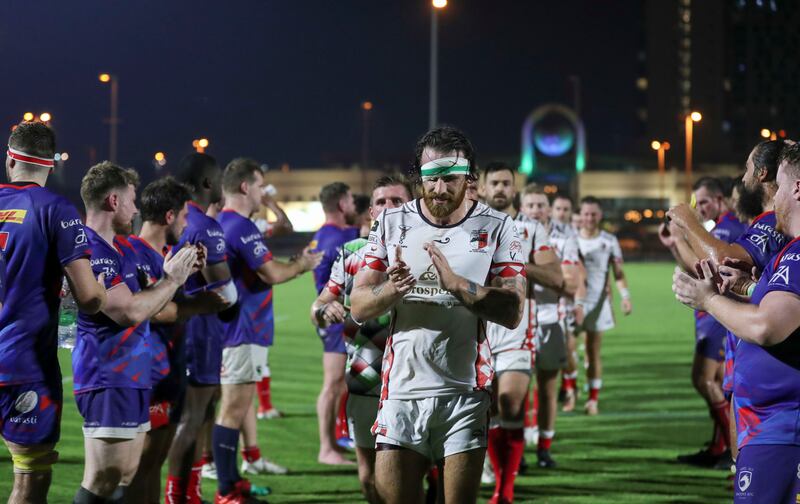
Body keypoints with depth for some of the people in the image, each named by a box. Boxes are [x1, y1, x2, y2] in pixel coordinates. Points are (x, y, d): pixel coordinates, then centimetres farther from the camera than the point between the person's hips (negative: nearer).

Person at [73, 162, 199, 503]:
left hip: (131, 377, 10)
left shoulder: (122, 246, 16)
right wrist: (172, 280, -9)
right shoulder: (90, 251, -16)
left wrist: (174, 273, 7)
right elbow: (130, 312, -23)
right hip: (108, 381, -10)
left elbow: (144, 303, 21)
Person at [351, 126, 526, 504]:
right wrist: (391, 291, -17)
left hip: (465, 391, -1)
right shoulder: (391, 223, 7)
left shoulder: (497, 228, 2)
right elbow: (358, 307, 4)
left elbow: (512, 313, -7)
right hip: (402, 388, 1)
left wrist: (456, 283, -20)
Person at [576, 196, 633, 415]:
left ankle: (593, 399, 4)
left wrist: (625, 296, -6)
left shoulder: (609, 241, 4)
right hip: (573, 300, 0)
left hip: (598, 301, 0)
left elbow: (618, 272, 7)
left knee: (593, 352, 1)